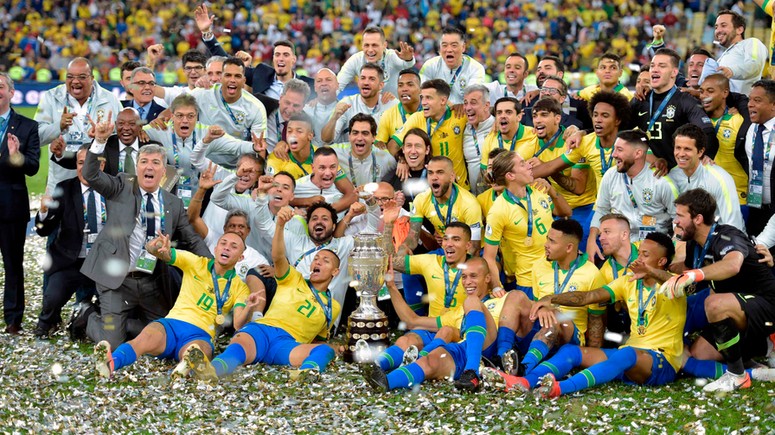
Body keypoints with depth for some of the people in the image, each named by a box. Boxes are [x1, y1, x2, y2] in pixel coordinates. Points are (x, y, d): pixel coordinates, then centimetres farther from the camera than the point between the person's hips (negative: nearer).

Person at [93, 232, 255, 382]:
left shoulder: (240, 288, 11)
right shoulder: (195, 263, 13)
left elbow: (239, 325, -4)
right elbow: (151, 248, 4)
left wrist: (249, 308, -27)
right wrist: (160, 246, -22)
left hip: (201, 335, 0)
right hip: (172, 323, 0)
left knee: (201, 349, -40)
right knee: (145, 339, -36)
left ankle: (192, 360, -75)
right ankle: (111, 362, -65)